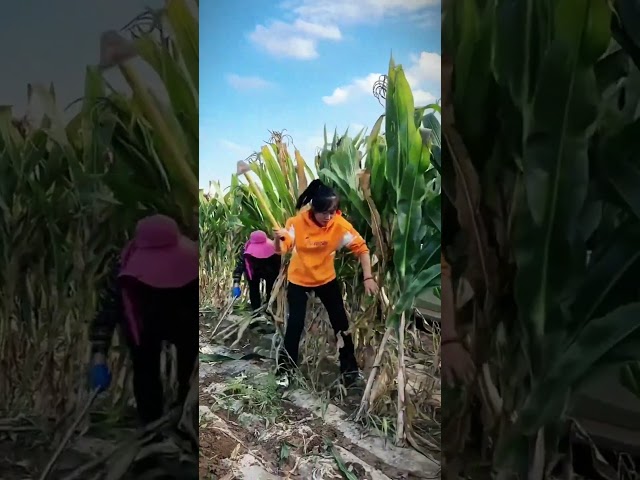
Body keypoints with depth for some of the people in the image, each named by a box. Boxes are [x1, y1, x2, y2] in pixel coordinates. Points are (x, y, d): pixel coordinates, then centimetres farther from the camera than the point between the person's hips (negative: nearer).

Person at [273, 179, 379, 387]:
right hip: (298, 279, -1)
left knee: (340, 321, 3)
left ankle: (349, 366, 18)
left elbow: (361, 248, -16)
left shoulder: (340, 224, -21)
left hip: (326, 278, 1)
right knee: (295, 322, 0)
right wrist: (278, 238, -45)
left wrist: (368, 277, -25)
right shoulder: (297, 222, -22)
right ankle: (288, 361, 22)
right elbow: (281, 250, -22)